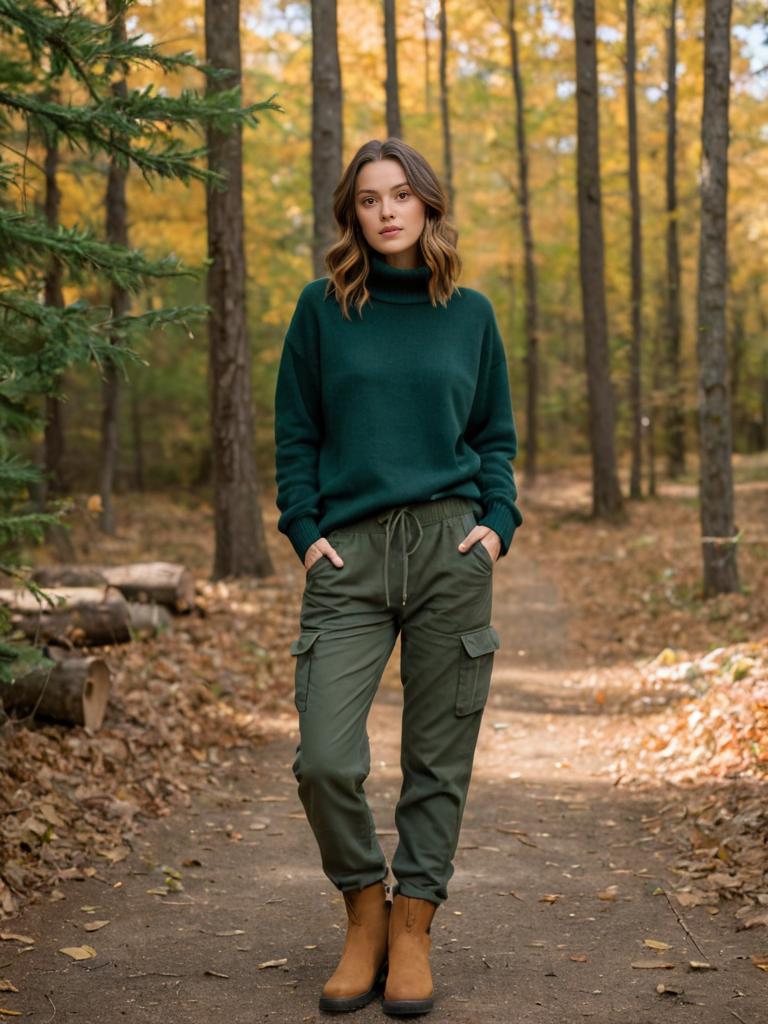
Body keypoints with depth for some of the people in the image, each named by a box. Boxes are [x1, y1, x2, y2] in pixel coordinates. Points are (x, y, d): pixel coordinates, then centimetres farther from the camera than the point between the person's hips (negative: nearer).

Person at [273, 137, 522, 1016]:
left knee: (439, 758, 4)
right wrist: (305, 532, -3)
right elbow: (295, 434, 8)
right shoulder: (321, 309, 7)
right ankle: (364, 914, 15)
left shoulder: (470, 313, 11)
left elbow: (496, 435, 15)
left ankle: (412, 927, 19)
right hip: (349, 556, -1)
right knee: (325, 761, -9)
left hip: (450, 550, 1)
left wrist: (498, 523, 0)